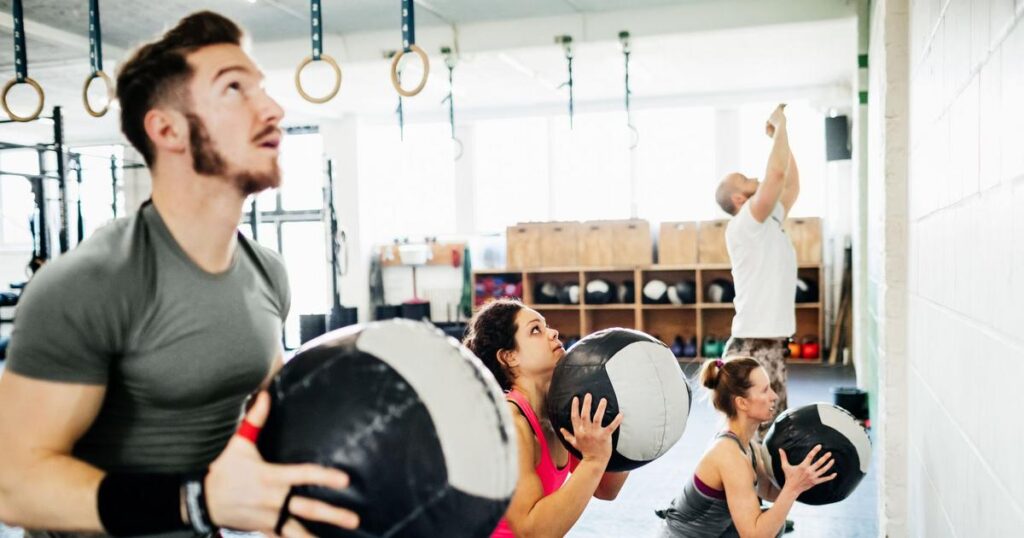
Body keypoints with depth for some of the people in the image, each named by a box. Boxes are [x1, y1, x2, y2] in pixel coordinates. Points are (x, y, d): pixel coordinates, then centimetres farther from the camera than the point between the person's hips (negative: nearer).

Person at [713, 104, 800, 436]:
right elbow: (776, 173, -20)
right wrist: (780, 127, -7)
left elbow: (791, 186, 22)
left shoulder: (768, 223, 14)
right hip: (753, 347, -10)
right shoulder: (744, 225, -12)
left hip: (772, 345, 10)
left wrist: (780, 136, 18)